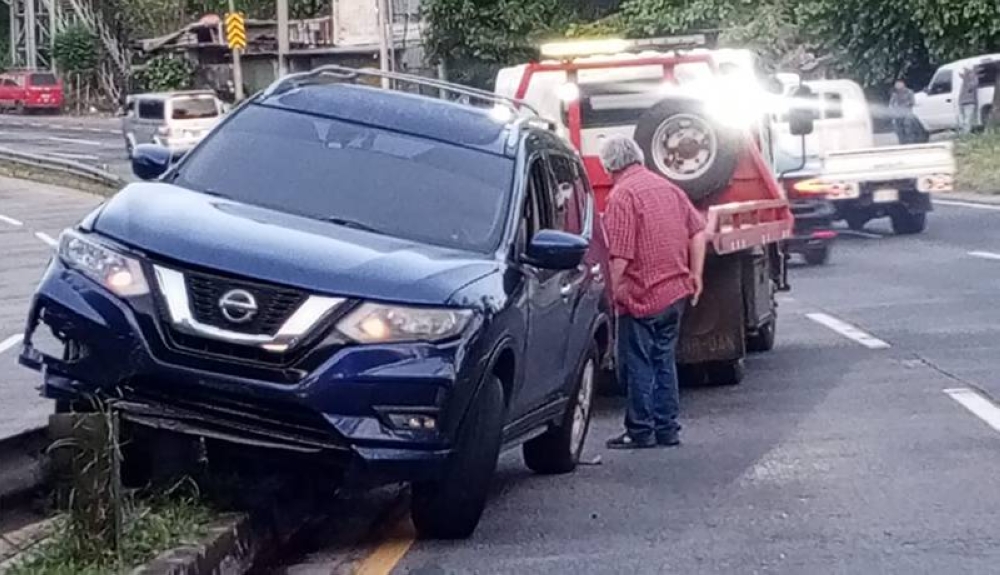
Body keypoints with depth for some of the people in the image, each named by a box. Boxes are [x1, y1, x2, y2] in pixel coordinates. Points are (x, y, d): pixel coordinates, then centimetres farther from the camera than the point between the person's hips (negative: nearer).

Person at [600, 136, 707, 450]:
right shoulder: (668, 187, 11)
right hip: (676, 291, 7)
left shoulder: (621, 195, -14)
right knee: (664, 361, 15)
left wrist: (613, 290, -11)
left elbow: (619, 255, -20)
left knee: (637, 365, 2)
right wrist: (695, 274, 16)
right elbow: (697, 230, 12)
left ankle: (640, 430, 5)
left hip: (642, 295, -7)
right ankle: (667, 428, 17)